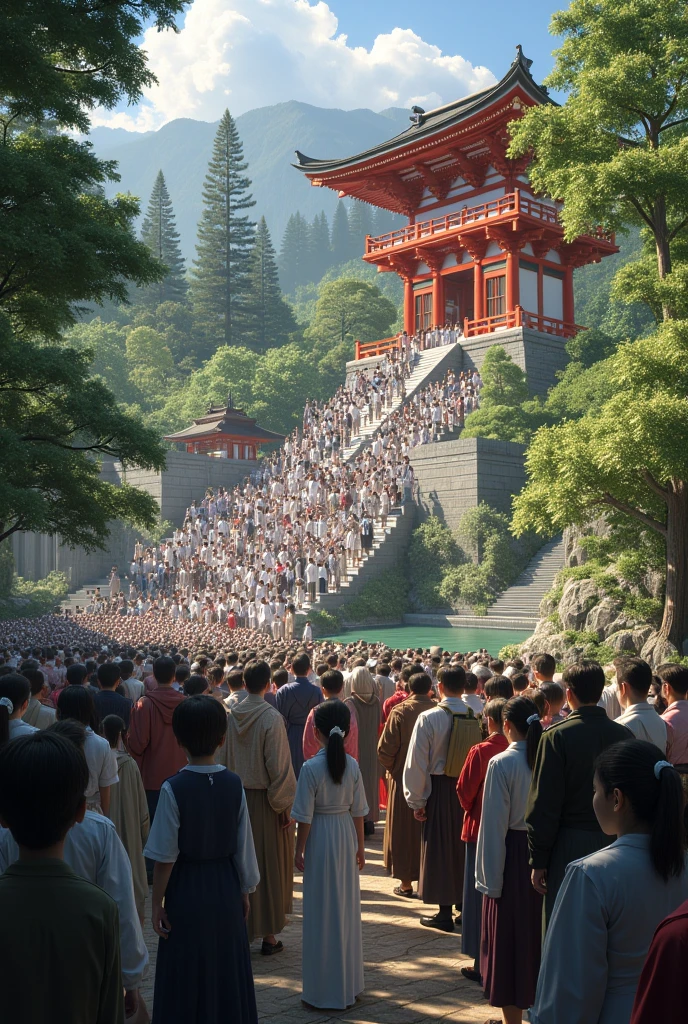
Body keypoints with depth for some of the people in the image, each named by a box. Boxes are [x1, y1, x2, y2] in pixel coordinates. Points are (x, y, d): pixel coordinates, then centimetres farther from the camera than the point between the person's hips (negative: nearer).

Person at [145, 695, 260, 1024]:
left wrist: (157, 903, -1)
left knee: (187, 982, 13)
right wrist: (245, 891, 13)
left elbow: (165, 857, -13)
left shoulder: (173, 788, -17)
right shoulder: (234, 784, -8)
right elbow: (244, 848, -1)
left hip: (186, 891, -3)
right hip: (226, 889, 3)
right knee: (228, 972, 18)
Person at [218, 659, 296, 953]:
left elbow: (222, 760, 4)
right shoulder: (272, 718, -16)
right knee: (269, 864, 7)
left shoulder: (229, 716, -3)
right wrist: (285, 804, -6)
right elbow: (279, 766, -15)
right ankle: (269, 934, 14)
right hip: (265, 801, -4)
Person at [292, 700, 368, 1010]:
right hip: (346, 836, 5)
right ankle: (350, 982, 28)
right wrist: (360, 845, 13)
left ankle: (325, 989, 14)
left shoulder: (311, 768, -17)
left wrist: (299, 850, -2)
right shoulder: (352, 765, -4)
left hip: (320, 838, -4)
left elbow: (305, 818, -14)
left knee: (322, 911, 6)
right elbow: (358, 811, 2)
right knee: (347, 908, 16)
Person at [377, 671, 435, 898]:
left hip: (404, 779, -2)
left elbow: (385, 749, -12)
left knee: (405, 830, 9)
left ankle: (406, 883, 14)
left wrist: (391, 768, 6)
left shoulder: (400, 712, -13)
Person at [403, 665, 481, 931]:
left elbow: (417, 762, -11)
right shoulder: (475, 717, -4)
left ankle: (445, 913, 12)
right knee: (463, 847, 17)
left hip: (439, 790, -4)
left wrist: (417, 800, -2)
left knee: (439, 848, 7)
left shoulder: (429, 718, -13)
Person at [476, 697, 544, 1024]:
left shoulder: (502, 763, -17)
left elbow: (494, 825, -15)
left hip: (513, 854, -5)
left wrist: (490, 878, -7)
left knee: (509, 938, 9)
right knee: (537, 933, 19)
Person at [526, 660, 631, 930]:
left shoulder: (557, 735, -13)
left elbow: (544, 803, -12)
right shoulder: (623, 735, 0)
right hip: (614, 843, 4)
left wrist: (538, 860, -5)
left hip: (570, 846, -4)